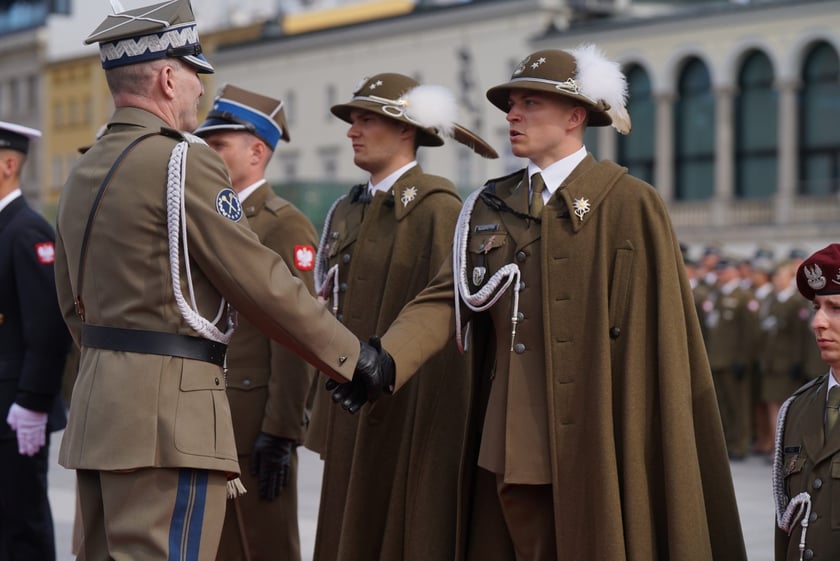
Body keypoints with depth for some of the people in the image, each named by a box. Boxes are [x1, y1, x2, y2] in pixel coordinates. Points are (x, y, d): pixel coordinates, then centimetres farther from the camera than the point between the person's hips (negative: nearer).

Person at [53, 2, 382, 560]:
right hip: (167, 412, -9)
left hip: (100, 401, 9)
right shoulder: (183, 160, -12)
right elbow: (261, 283, -12)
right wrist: (352, 354, -3)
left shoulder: (85, 172, 15)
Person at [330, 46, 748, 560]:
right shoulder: (491, 206, 12)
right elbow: (446, 299, 1)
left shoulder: (630, 205, -5)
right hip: (509, 453, 5)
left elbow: (662, 340, -8)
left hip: (593, 454, -5)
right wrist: (386, 362, -17)